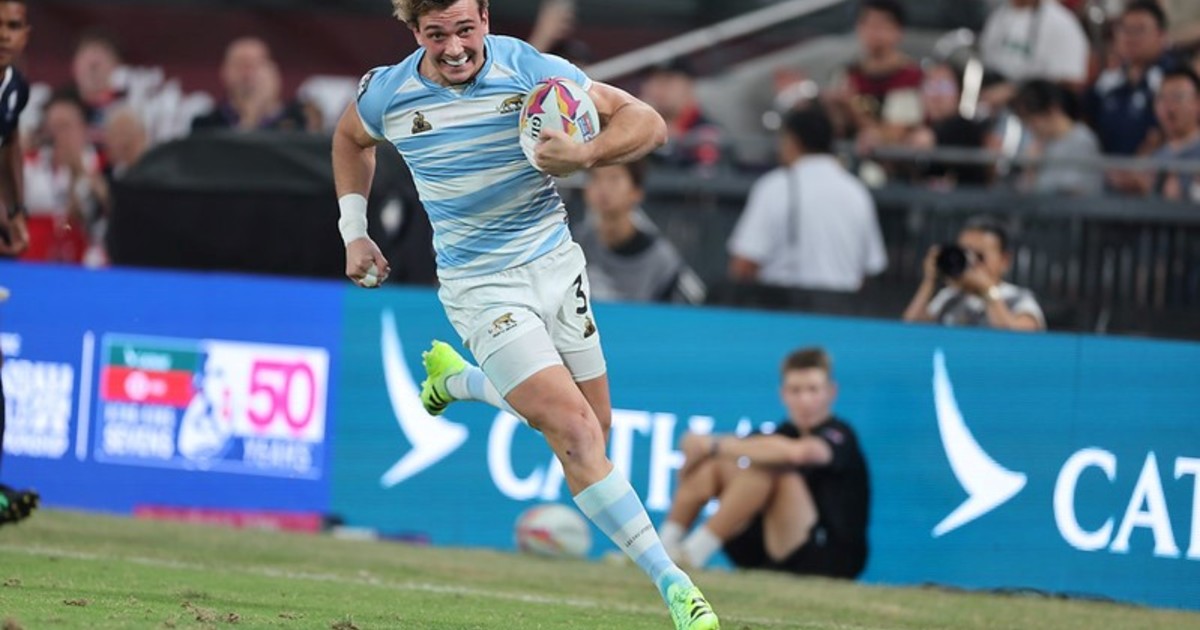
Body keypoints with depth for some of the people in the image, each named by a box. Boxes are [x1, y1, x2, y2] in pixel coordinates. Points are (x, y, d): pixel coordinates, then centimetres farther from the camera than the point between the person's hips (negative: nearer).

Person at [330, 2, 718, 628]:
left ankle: (455, 376, 38)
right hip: (480, 287, -2)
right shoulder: (387, 93, -8)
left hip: (555, 264, 2)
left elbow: (648, 123, -15)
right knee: (575, 433, -16)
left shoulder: (530, 71, -14)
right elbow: (351, 137, 17)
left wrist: (584, 154, -33)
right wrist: (354, 232, 11)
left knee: (589, 427, 14)